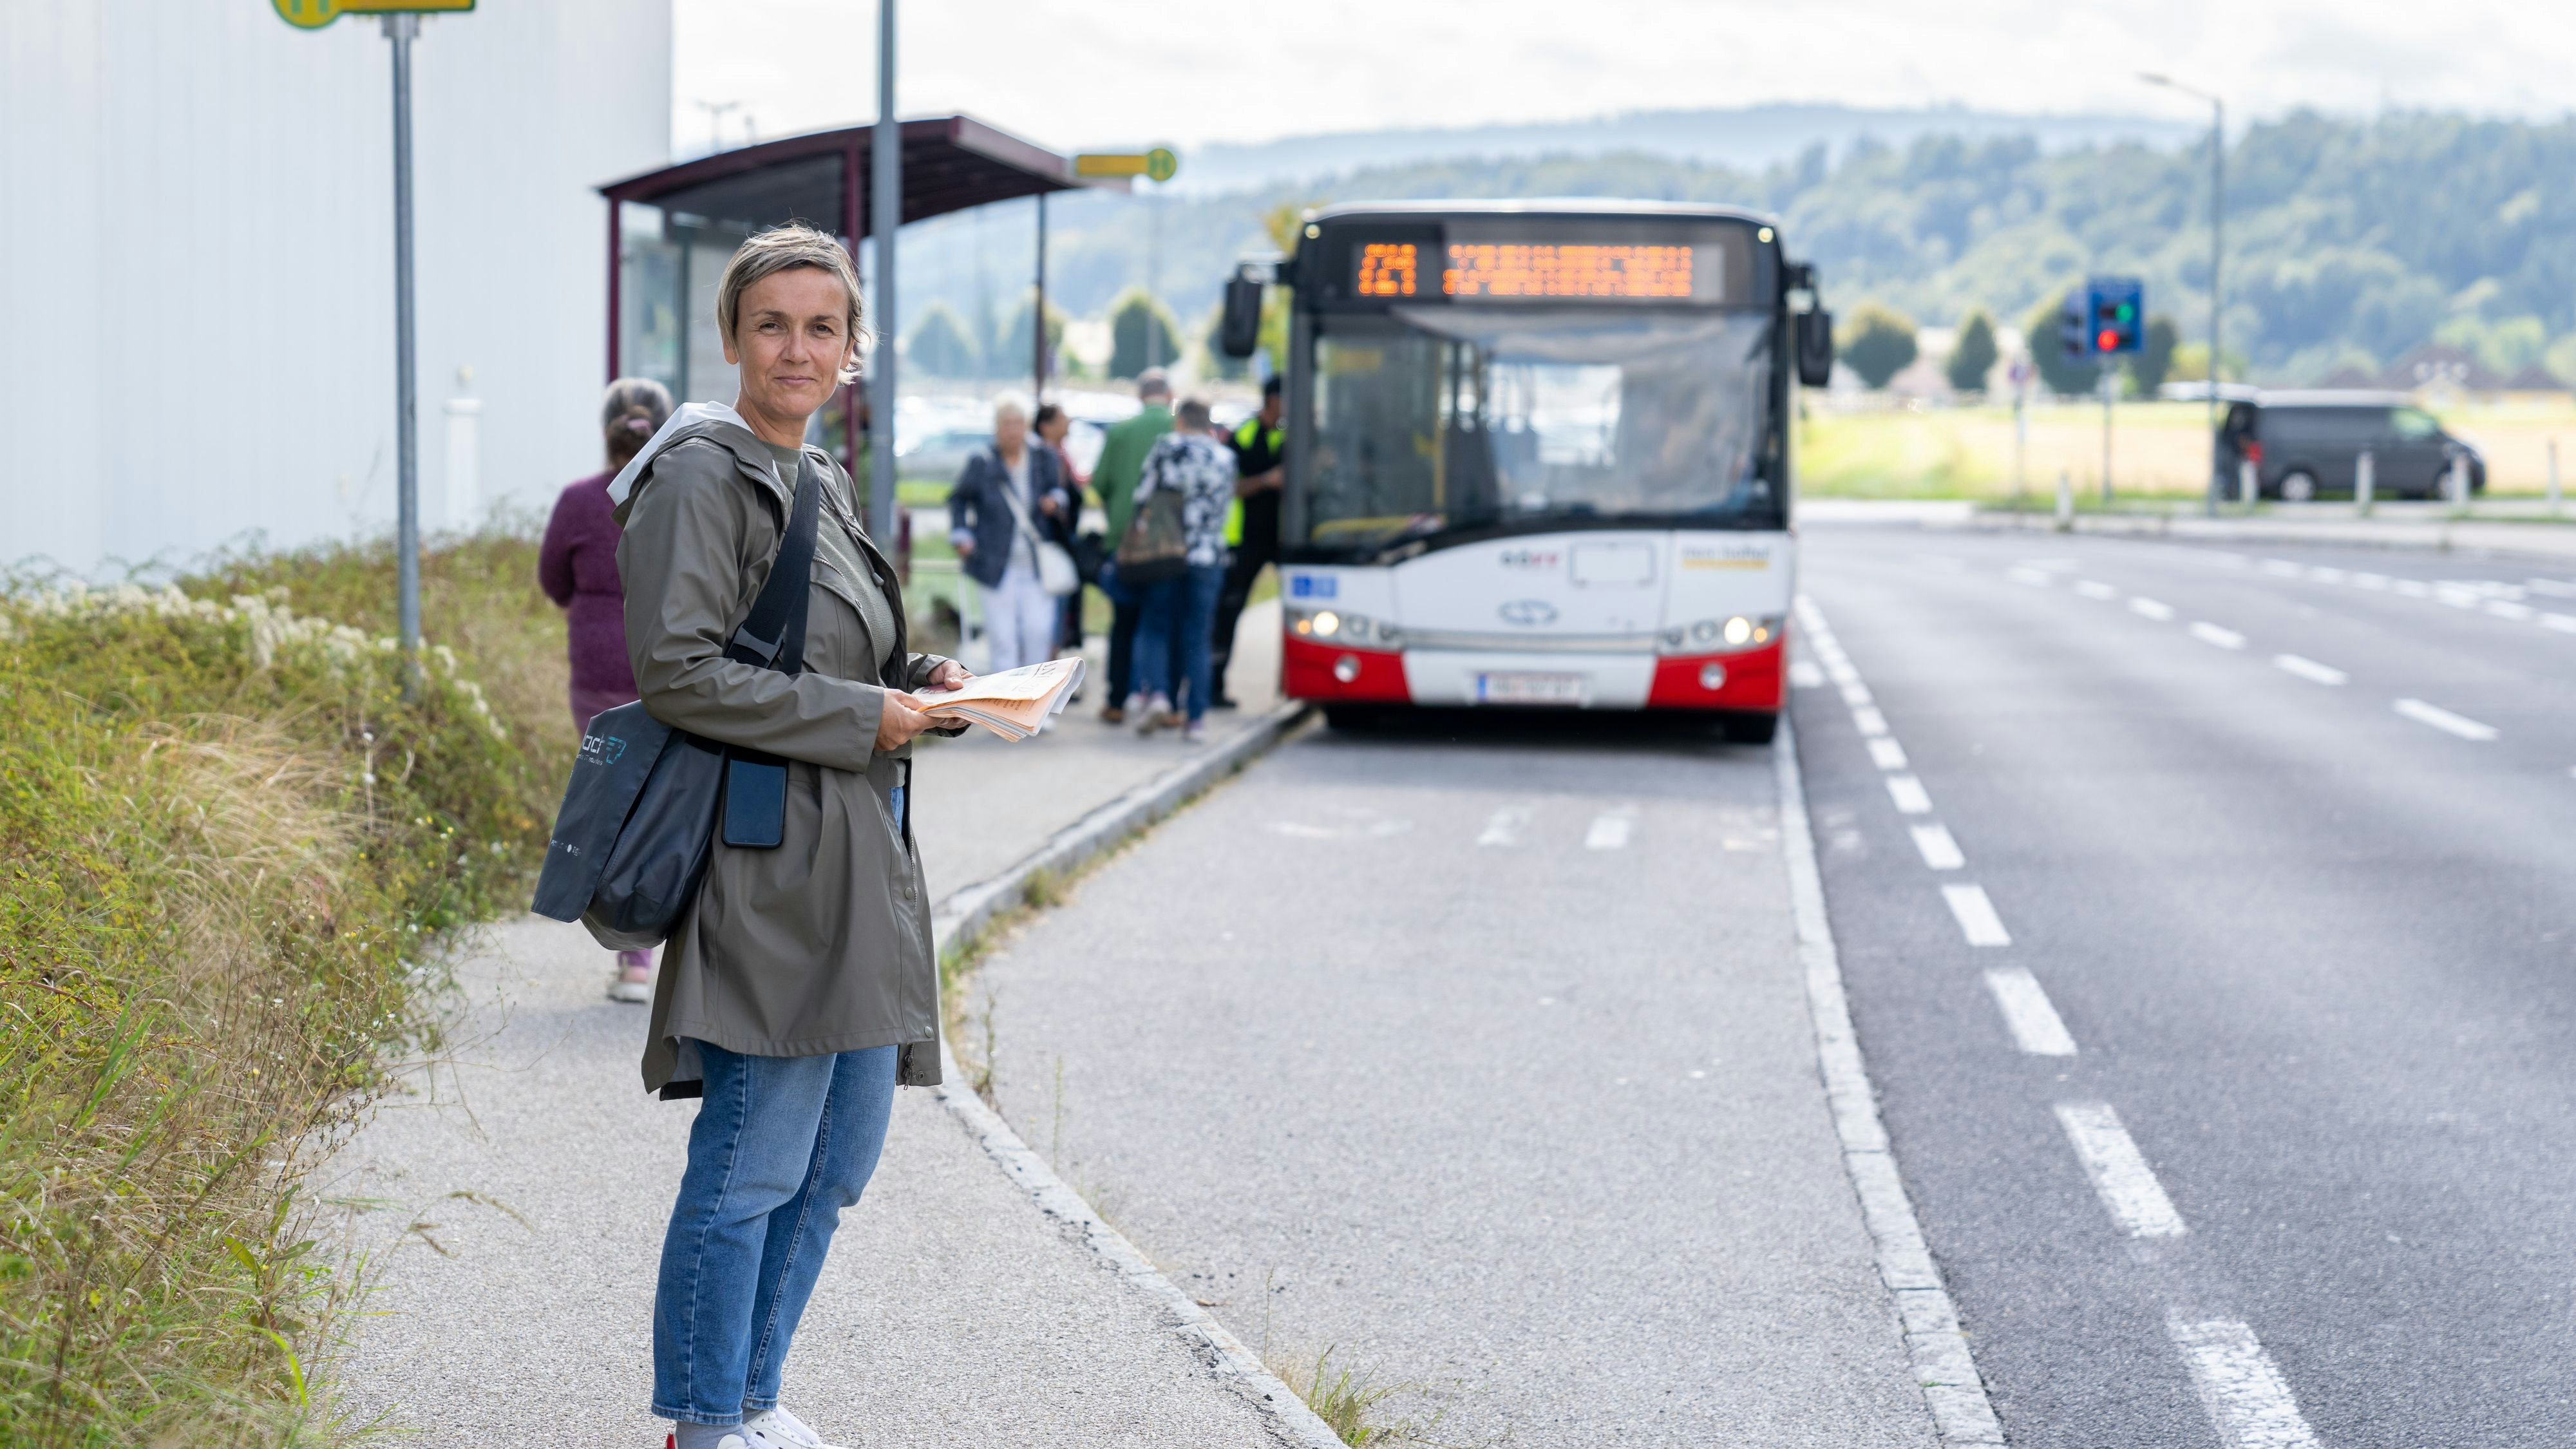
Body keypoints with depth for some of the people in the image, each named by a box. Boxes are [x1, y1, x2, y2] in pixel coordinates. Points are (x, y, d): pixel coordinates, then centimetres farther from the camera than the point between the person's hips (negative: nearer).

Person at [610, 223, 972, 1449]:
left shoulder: (822, 482, 17)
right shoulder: (705, 478, -11)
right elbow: (676, 670, -19)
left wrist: (915, 685, 8)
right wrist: (860, 717, -16)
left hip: (862, 863, 10)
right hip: (772, 856, -10)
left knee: (841, 1153, 14)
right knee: (754, 1163, -5)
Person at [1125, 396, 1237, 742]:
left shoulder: (1166, 447, -1)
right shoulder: (1225, 457, 7)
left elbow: (1142, 496, -2)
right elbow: (1225, 504, 13)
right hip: (1208, 557, 2)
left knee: (1154, 628, 7)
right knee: (1196, 637, 6)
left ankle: (1154, 692, -17)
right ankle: (1197, 717, 2)